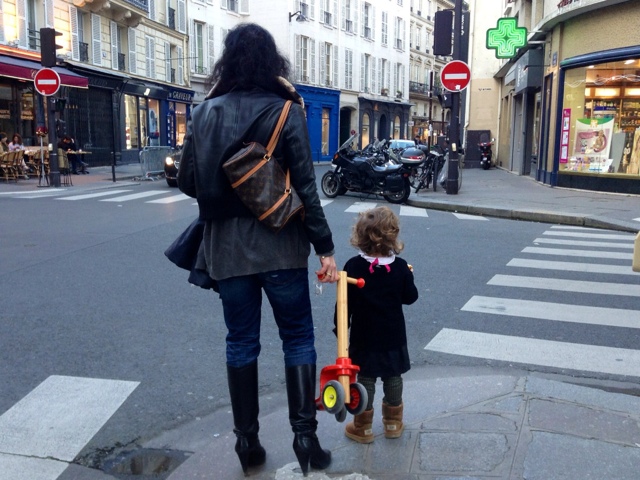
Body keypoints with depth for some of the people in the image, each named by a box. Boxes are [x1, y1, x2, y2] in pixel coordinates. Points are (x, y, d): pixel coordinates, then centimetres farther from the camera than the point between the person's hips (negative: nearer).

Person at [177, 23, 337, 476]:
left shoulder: (205, 112, 2)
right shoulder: (286, 111, -6)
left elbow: (188, 181, 5)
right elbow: (305, 186, -9)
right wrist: (325, 247, -4)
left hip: (226, 247, 3)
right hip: (279, 246, -2)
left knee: (241, 342, 13)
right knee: (298, 337, 12)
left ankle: (247, 440, 22)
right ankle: (305, 434, 11)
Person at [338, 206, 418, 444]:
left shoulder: (353, 266, -15)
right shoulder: (400, 267, -11)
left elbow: (346, 302, -12)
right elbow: (410, 297, 0)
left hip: (364, 336, -1)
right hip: (393, 335, 2)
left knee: (365, 379, 9)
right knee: (393, 378, 16)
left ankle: (363, 427, 19)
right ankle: (393, 423, 30)